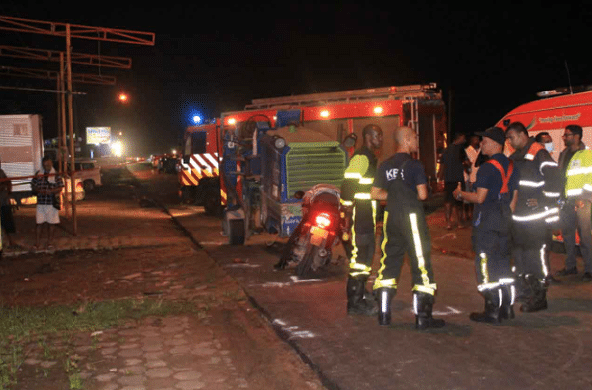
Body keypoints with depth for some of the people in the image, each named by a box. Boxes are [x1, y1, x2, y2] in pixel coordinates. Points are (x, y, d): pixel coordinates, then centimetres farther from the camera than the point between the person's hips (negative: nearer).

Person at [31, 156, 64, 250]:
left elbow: (60, 188, -4)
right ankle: (37, 243, 10)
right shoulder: (38, 174, 8)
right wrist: (39, 191, -11)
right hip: (40, 203, 2)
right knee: (39, 223, 2)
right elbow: (34, 186, 9)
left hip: (52, 203, -2)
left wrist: (50, 191, -21)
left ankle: (49, 242, 16)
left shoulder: (56, 175, 0)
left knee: (51, 223, 5)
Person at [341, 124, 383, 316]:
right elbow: (347, 186, -22)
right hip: (358, 219, -11)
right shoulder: (361, 158, -16)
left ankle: (361, 296, 30)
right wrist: (347, 216, -24)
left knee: (366, 256, 18)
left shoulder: (370, 158, 17)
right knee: (358, 258, -6)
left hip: (368, 219, 11)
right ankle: (355, 303, 1)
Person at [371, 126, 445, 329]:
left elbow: (375, 193, 10)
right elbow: (422, 194, -13)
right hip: (412, 217, -6)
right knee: (420, 262, 2)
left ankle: (383, 313, 16)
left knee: (389, 262, 13)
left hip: (391, 218, 6)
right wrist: (411, 196, 7)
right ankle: (422, 317, 4)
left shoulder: (385, 166, 8)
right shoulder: (414, 165, -9)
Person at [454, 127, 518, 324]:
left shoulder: (487, 167, -15)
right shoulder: (511, 166, 11)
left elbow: (479, 197, -18)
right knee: (503, 264, 14)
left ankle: (492, 311, 1)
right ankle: (507, 307, 20)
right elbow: (514, 197, 15)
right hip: (504, 222, 8)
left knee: (486, 265, -2)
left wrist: (461, 194, -2)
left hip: (486, 221, -8)